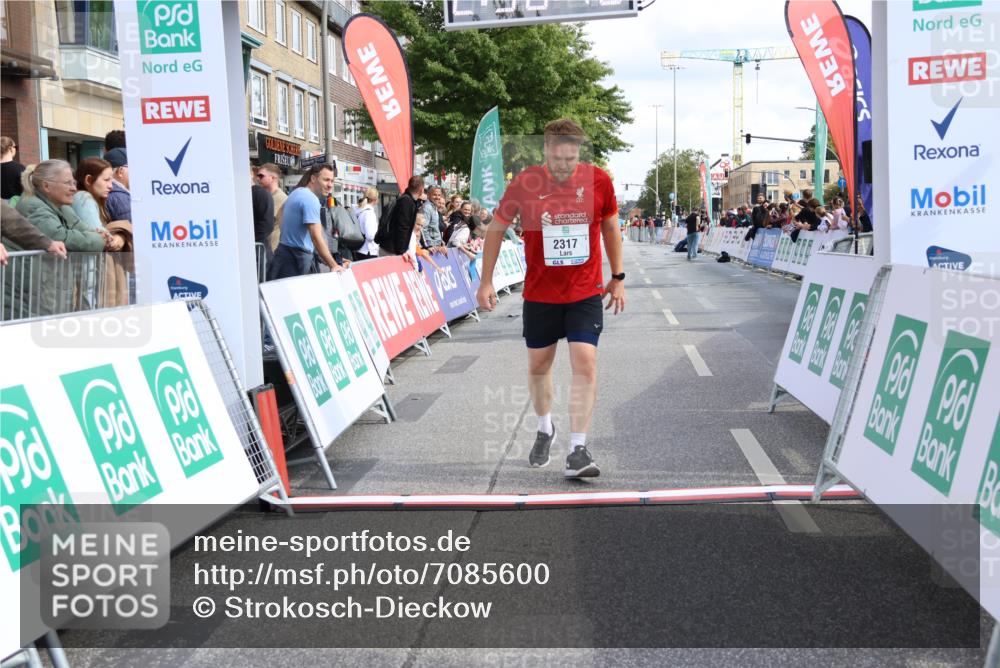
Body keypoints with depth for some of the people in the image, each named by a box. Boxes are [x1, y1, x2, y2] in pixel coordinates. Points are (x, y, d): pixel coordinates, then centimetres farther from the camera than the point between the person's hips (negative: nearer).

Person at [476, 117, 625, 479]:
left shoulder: (598, 180, -7)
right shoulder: (525, 183, -9)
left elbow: (610, 228, 9)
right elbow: (497, 228, 3)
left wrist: (618, 278, 11)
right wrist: (486, 282, 2)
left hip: (586, 292, -1)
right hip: (539, 293, 1)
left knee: (586, 364, -13)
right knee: (538, 365, 12)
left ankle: (578, 450, -9)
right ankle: (545, 429, 38)